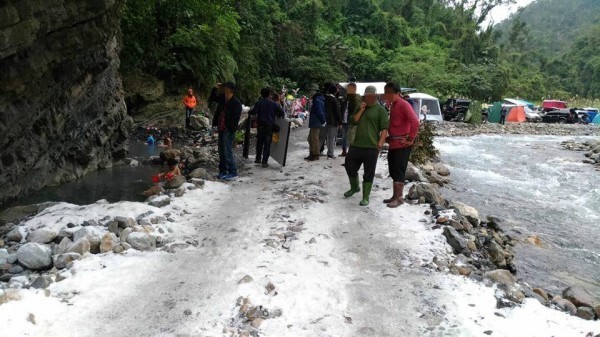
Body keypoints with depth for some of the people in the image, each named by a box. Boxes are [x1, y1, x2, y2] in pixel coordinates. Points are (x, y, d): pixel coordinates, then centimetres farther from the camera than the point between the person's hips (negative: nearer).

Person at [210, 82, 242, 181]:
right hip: (221, 129, 9)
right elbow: (212, 98, 23)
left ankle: (233, 173, 5)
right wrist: (215, 88, 8)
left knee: (228, 152, -5)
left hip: (228, 130, -9)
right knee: (221, 151, 15)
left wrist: (231, 129, -21)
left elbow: (236, 118, -19)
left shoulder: (236, 103, -17)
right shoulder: (222, 98, 6)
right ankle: (223, 171, 26)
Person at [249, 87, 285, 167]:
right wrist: (278, 115, 16)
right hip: (270, 125, -1)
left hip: (261, 125, 1)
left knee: (259, 142, 16)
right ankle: (264, 161, 0)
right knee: (267, 144, 2)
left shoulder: (259, 103, -2)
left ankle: (258, 158, 25)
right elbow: (281, 112, -4)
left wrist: (249, 112, 8)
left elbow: (253, 112, -14)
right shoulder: (273, 103, -2)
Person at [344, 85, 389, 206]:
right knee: (350, 166, 12)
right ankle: (354, 187, 36)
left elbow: (385, 128, -8)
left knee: (369, 172, 0)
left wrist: (380, 142, -18)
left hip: (371, 146, -6)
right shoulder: (361, 108, 16)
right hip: (356, 144, 6)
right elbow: (353, 121, 6)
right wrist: (361, 110, -5)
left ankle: (366, 197, 9)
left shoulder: (380, 109, -3)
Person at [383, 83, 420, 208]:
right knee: (393, 171, 13)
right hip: (393, 144, 9)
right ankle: (395, 196, 22)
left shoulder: (404, 105, -14)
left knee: (398, 171, -4)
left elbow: (415, 122, -24)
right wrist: (389, 137, 15)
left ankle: (399, 198, 4)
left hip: (402, 144, -9)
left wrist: (410, 139, -20)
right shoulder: (392, 106, 13)